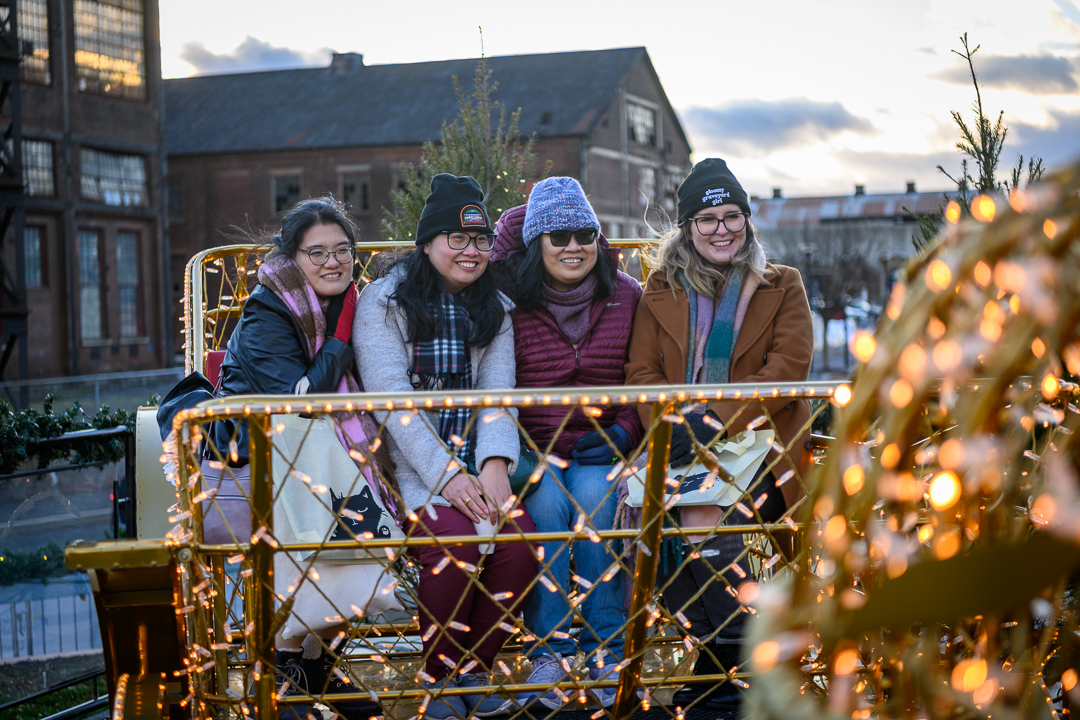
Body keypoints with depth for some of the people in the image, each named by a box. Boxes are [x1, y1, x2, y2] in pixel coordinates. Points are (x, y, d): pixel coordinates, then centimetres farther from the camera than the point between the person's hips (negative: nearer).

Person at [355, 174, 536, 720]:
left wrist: (494, 465, -18)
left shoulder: (493, 308, 15)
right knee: (454, 542, -30)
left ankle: (474, 668, -1)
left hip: (476, 463, 4)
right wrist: (446, 476, -21)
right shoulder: (383, 301, 1)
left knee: (520, 537, -23)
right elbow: (392, 401, -10)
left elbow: (497, 391, 1)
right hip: (411, 464, -4)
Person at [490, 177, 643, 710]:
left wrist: (623, 433, -8)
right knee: (546, 500, -29)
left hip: (600, 452, 1)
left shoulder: (628, 297, 4)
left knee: (592, 494, -28)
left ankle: (607, 653, -18)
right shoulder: (508, 300, -1)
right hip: (531, 450, -1)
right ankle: (547, 654, -21)